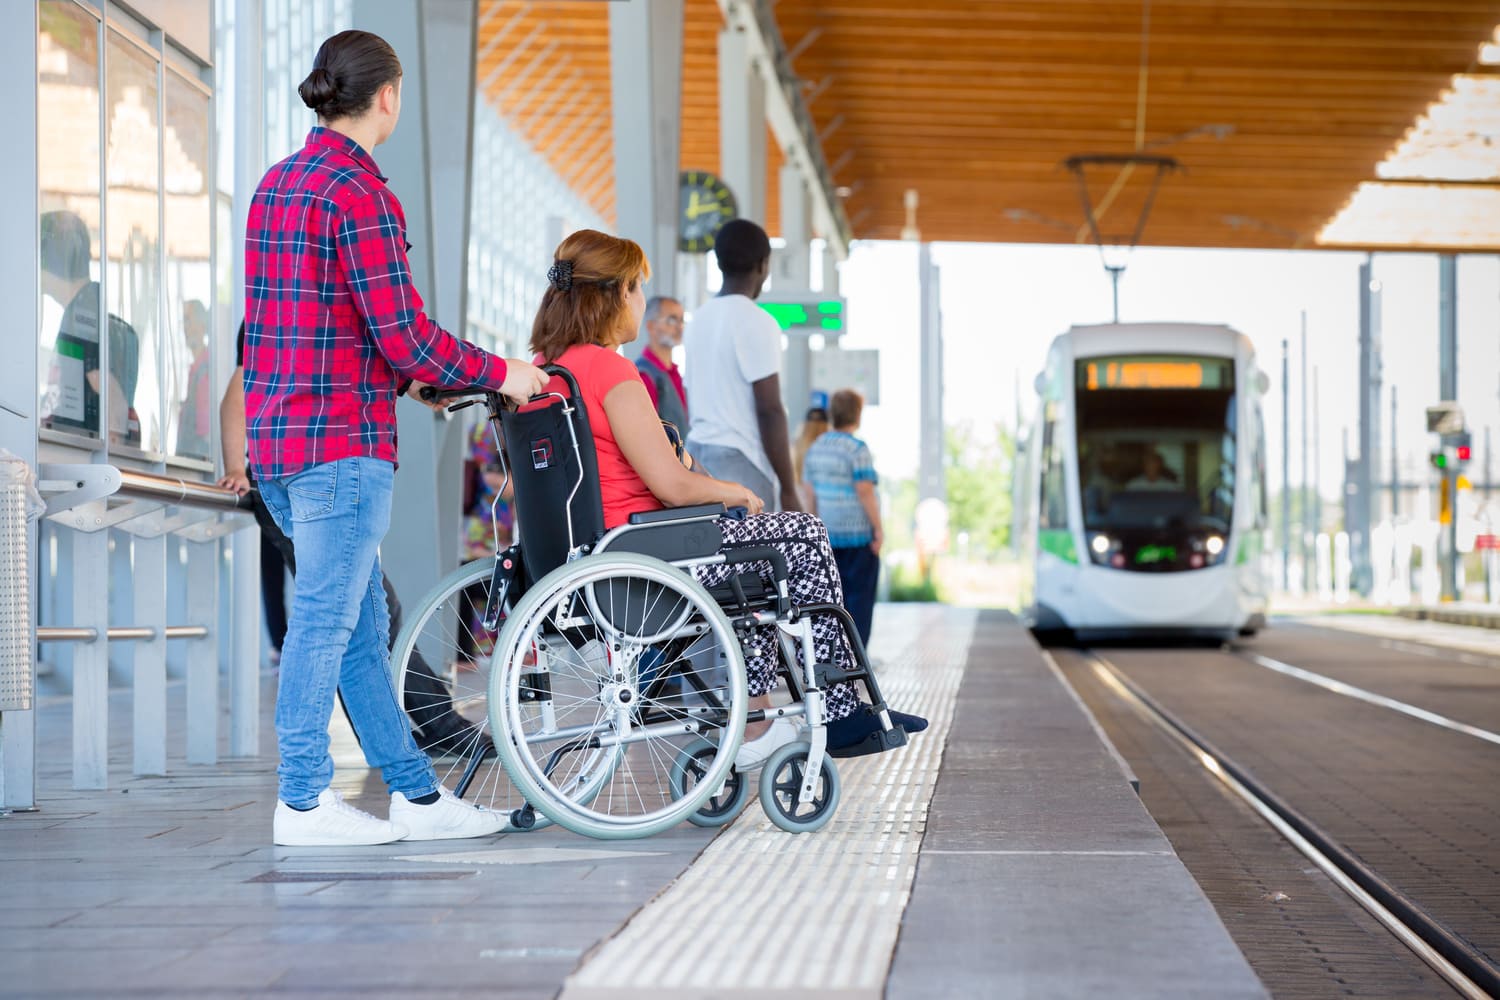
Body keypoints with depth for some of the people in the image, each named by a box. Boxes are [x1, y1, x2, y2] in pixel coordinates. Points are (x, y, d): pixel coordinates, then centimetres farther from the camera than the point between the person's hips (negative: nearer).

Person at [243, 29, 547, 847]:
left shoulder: (277, 183, 14)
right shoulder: (359, 192, -14)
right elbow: (403, 333, -18)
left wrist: (400, 375, 28)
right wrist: (499, 374, -5)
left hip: (274, 434, 9)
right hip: (341, 440, -9)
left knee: (361, 622, 12)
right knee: (326, 618, -2)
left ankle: (415, 794, 18)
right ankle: (302, 802, 4)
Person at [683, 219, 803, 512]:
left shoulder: (699, 320, 14)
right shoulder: (756, 323, -10)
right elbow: (769, 411, -14)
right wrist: (788, 490, -12)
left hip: (697, 453, 8)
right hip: (740, 464, -8)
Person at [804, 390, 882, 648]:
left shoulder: (816, 448, 8)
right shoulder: (857, 449, -14)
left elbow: (812, 492, 12)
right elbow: (865, 491, -17)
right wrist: (878, 529, -11)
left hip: (829, 534, 7)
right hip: (858, 532, -6)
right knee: (860, 596, 0)